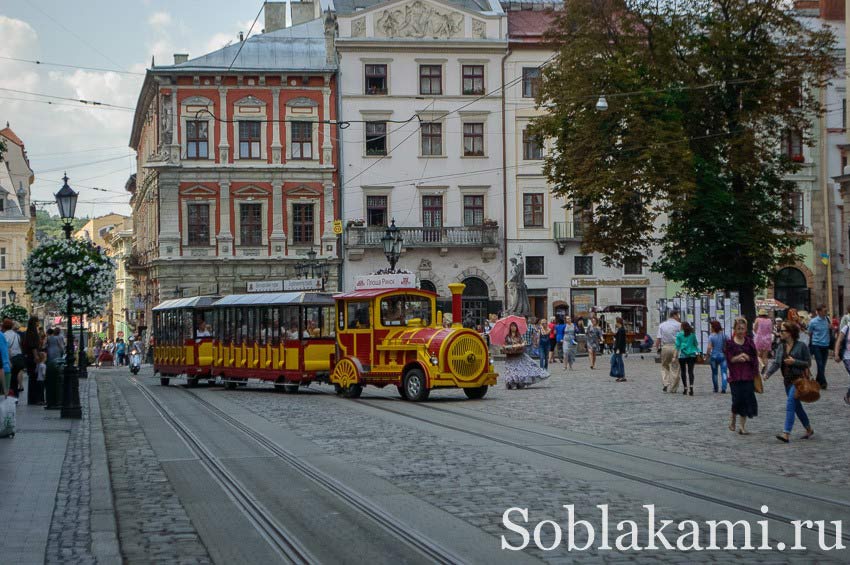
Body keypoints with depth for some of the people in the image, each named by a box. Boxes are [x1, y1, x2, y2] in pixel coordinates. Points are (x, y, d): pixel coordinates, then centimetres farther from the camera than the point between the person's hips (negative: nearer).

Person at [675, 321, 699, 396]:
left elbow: (677, 346, -4)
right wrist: (698, 351, 25)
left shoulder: (679, 335, -2)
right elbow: (696, 344, 12)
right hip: (691, 355, 2)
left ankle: (685, 388, 12)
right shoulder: (692, 334, 5)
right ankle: (691, 386, -22)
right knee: (690, 371, -3)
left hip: (682, 355, -2)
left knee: (683, 372, 10)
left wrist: (675, 356, -2)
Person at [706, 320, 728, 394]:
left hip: (714, 356, -1)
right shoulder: (724, 335, 0)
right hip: (723, 355, 1)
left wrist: (707, 354, 0)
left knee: (714, 373, 12)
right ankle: (723, 388, -14)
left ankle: (715, 389, 20)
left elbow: (709, 347, -14)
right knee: (723, 372, 0)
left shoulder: (711, 336, -8)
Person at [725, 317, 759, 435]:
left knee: (747, 399, -3)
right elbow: (729, 359, -3)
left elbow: (755, 359, 5)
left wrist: (747, 358, -13)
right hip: (735, 375, -2)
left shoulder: (749, 342, 8)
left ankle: (743, 426, 4)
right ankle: (733, 419, 21)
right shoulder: (729, 343, 2)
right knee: (737, 399, -7)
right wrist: (738, 358, -19)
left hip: (748, 375, 2)